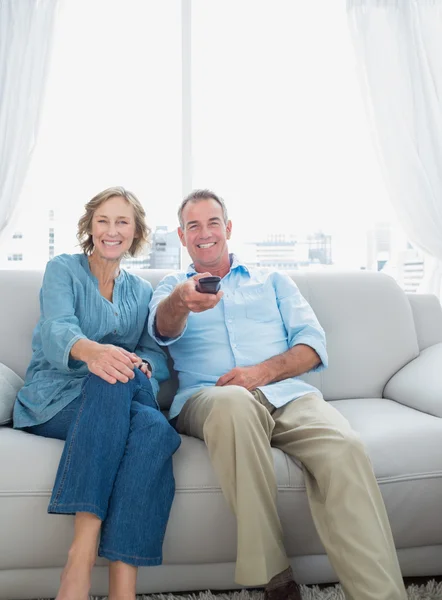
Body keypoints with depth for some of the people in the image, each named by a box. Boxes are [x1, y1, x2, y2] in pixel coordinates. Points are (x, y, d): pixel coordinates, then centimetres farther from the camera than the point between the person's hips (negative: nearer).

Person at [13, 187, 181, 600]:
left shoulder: (141, 291, 18)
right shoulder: (63, 269, 7)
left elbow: (158, 354, 6)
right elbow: (56, 328, -14)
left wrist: (143, 366, -21)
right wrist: (90, 350, -39)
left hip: (118, 408, 3)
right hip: (53, 399, -3)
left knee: (157, 428, -33)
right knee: (113, 379, -37)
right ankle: (84, 550, -37)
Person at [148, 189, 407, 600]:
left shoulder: (273, 281, 23)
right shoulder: (171, 287, 20)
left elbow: (313, 344, 11)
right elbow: (163, 329, -5)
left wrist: (264, 371, -10)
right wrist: (181, 301, -31)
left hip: (287, 394, 2)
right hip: (208, 398, -1)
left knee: (343, 447, -30)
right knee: (234, 403, -38)